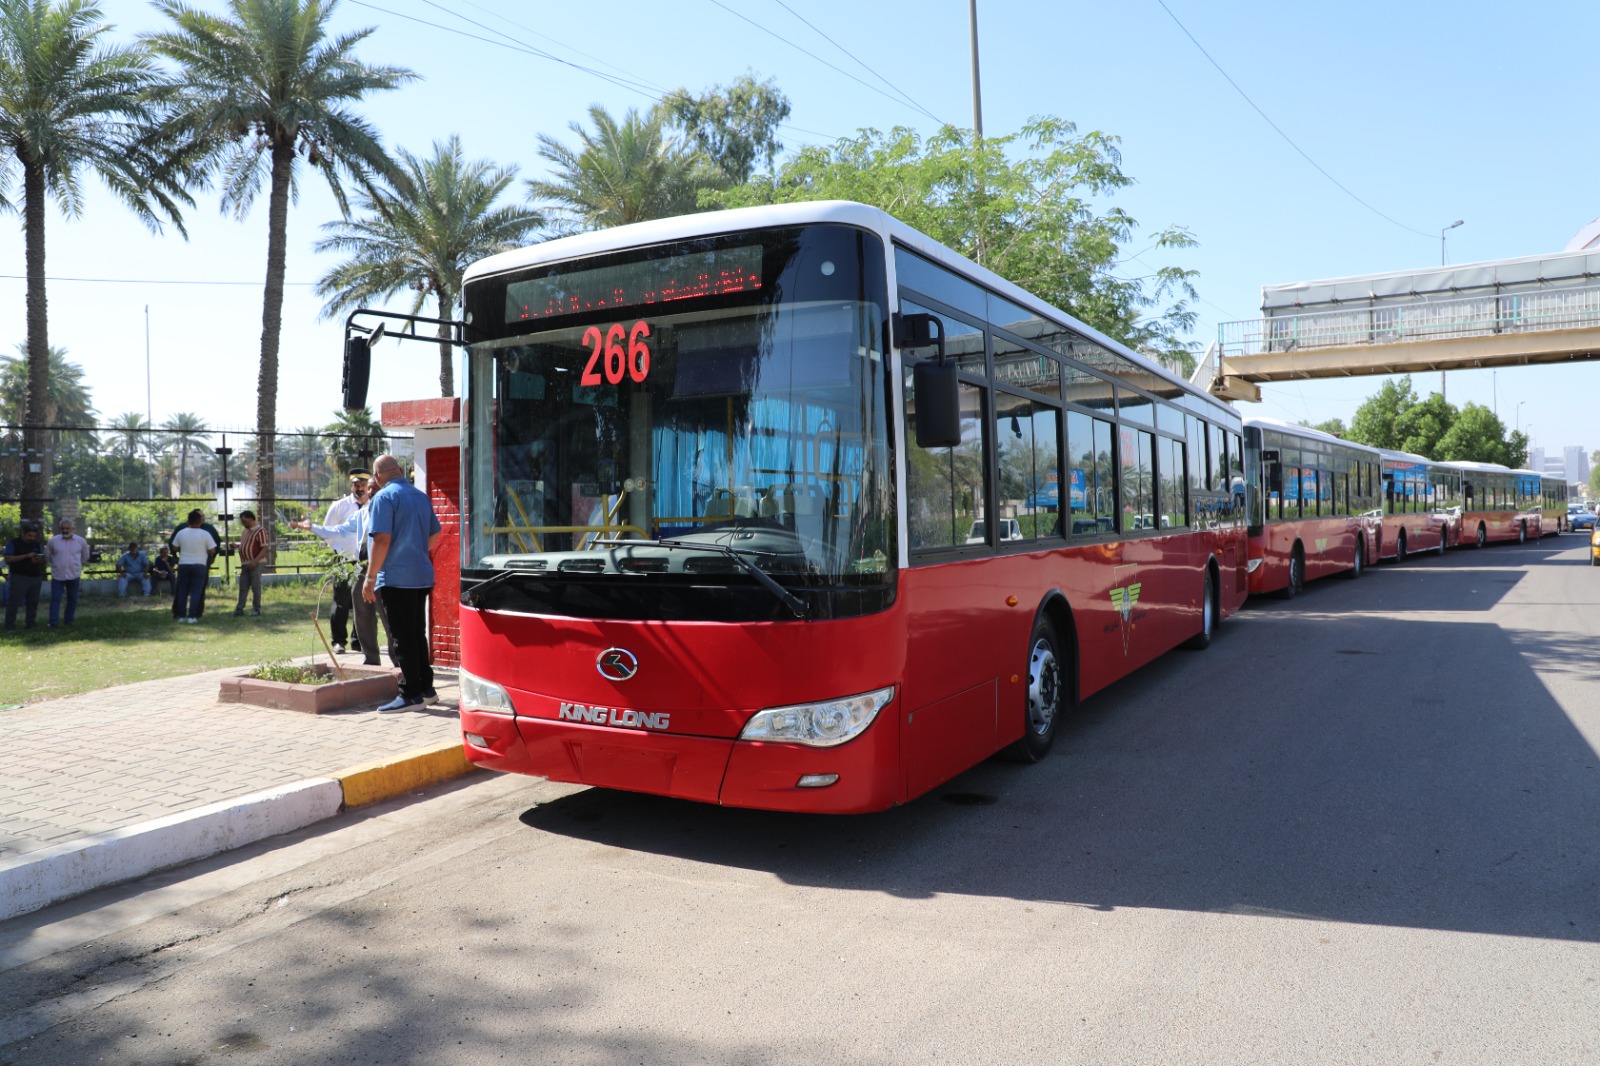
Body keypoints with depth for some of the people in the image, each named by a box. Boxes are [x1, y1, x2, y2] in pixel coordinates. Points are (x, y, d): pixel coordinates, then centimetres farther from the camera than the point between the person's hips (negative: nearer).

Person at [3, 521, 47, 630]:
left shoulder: (37, 544, 11)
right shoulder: (13, 543, -3)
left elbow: (42, 561, 15)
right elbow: (8, 559, -12)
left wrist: (39, 559, -10)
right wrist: (26, 556, -21)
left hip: (36, 578, 5)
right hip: (19, 577, -5)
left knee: (33, 603, 7)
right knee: (14, 602, -3)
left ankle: (30, 624, 14)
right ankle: (9, 626, 0)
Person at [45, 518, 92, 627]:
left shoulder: (81, 541, -1)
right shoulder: (53, 541, -4)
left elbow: (85, 556, 15)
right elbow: (47, 555, 12)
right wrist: (56, 563, 16)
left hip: (74, 576, 1)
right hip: (57, 576, -1)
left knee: (72, 599, 9)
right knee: (55, 599, -3)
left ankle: (68, 621, 21)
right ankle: (53, 623, -1)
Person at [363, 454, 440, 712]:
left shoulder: (384, 497, -11)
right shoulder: (421, 496, 12)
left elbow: (382, 540, -18)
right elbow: (435, 534, 19)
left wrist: (370, 578, -14)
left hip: (396, 577, -8)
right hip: (422, 576, 8)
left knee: (402, 639, -2)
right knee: (418, 634, 16)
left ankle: (411, 694, 1)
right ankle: (426, 688, 21)